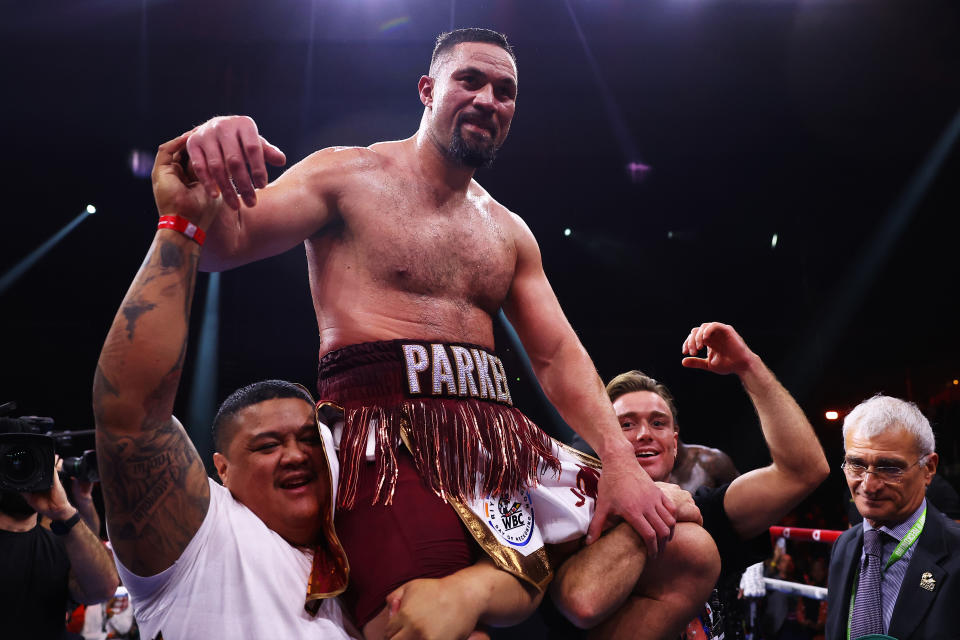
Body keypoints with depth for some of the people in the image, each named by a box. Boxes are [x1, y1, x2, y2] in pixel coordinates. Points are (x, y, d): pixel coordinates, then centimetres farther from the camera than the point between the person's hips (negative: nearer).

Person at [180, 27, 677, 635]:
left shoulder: (509, 233, 22)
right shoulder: (349, 176, 6)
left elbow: (558, 355, 13)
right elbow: (222, 245, -5)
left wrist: (619, 461, -2)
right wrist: (209, 176, -29)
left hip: (500, 437, 7)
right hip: (390, 430, -6)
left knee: (681, 546, 1)